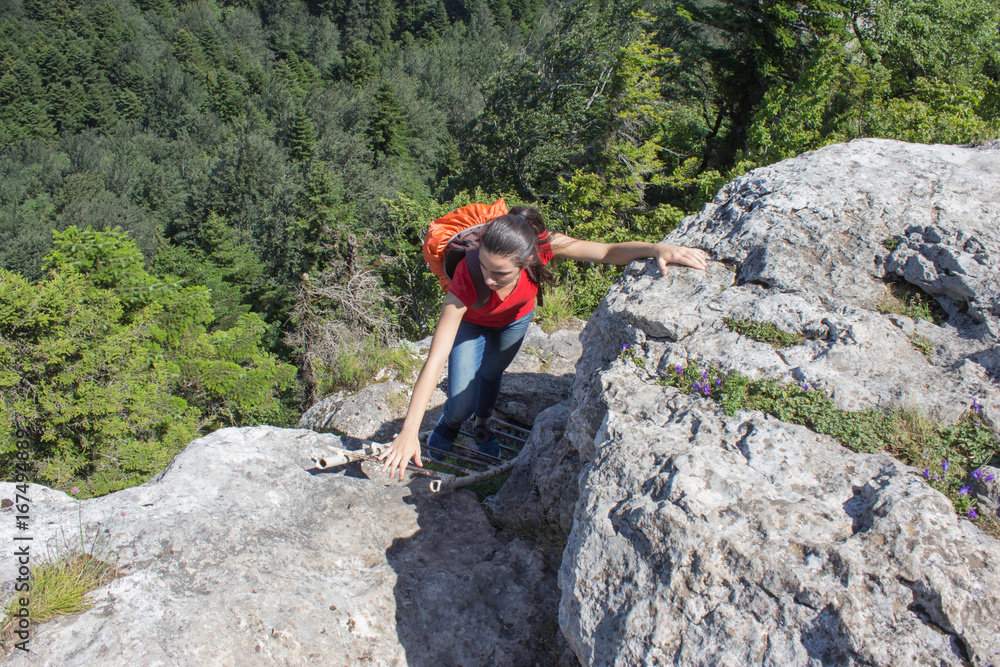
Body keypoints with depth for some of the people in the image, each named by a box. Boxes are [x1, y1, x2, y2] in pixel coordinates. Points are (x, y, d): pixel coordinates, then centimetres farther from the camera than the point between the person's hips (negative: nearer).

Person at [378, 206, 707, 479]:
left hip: (514, 319, 2)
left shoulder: (542, 246, -41)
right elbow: (436, 358, -48)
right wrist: (409, 432, -51)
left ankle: (482, 424, 53)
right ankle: (444, 431, 30)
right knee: (462, 402, -8)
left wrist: (657, 248, -53)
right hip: (471, 322, -2)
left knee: (490, 374, 19)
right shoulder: (468, 277, -46)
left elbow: (609, 251, -32)